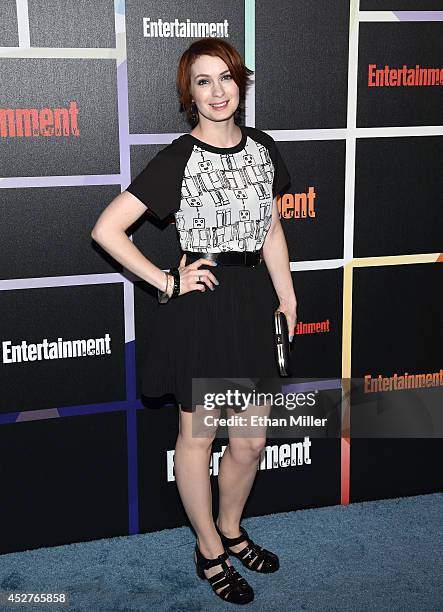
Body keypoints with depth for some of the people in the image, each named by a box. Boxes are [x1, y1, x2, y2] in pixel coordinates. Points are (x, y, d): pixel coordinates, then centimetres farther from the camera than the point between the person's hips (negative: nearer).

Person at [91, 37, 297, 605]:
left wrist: (289, 305, 11)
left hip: (253, 301, 6)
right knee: (197, 435, 11)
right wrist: (166, 281, -12)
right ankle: (209, 550, 31)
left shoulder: (262, 148, 5)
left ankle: (230, 528, 40)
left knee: (251, 440, 14)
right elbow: (106, 229, -13)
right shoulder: (177, 158, -11)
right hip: (200, 305, -5)